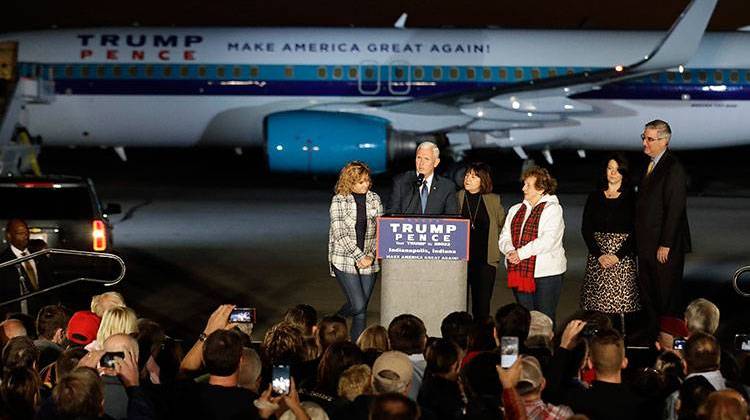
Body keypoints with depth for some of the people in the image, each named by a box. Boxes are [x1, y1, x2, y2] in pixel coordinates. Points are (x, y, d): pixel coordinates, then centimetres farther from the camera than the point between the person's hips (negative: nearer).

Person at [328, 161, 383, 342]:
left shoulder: (375, 199, 7)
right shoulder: (339, 201, -5)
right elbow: (340, 234, -10)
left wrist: (371, 256, -7)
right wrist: (360, 256, -13)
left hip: (369, 262, 4)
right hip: (344, 260, -4)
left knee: (361, 308, 3)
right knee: (358, 306, -12)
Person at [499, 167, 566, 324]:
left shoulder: (553, 209, -5)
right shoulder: (515, 210, 16)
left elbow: (547, 240, -17)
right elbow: (504, 237, 12)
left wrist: (520, 253, -17)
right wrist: (510, 251, -11)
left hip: (546, 274, -6)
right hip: (520, 273, 6)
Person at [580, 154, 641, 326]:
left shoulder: (631, 198, 1)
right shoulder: (595, 197, 9)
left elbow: (635, 231, -3)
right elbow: (586, 229, 5)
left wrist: (618, 256, -12)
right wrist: (598, 255, -8)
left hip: (623, 256, -2)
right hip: (597, 257, 2)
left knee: (621, 301, -8)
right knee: (597, 303, -2)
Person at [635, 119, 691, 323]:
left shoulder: (674, 168, -16)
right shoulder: (649, 164, 12)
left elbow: (675, 210, -19)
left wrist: (665, 245, -20)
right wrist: (640, 240, 11)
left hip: (665, 246, -9)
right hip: (647, 244, 9)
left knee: (667, 295, 1)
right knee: (647, 293, 14)